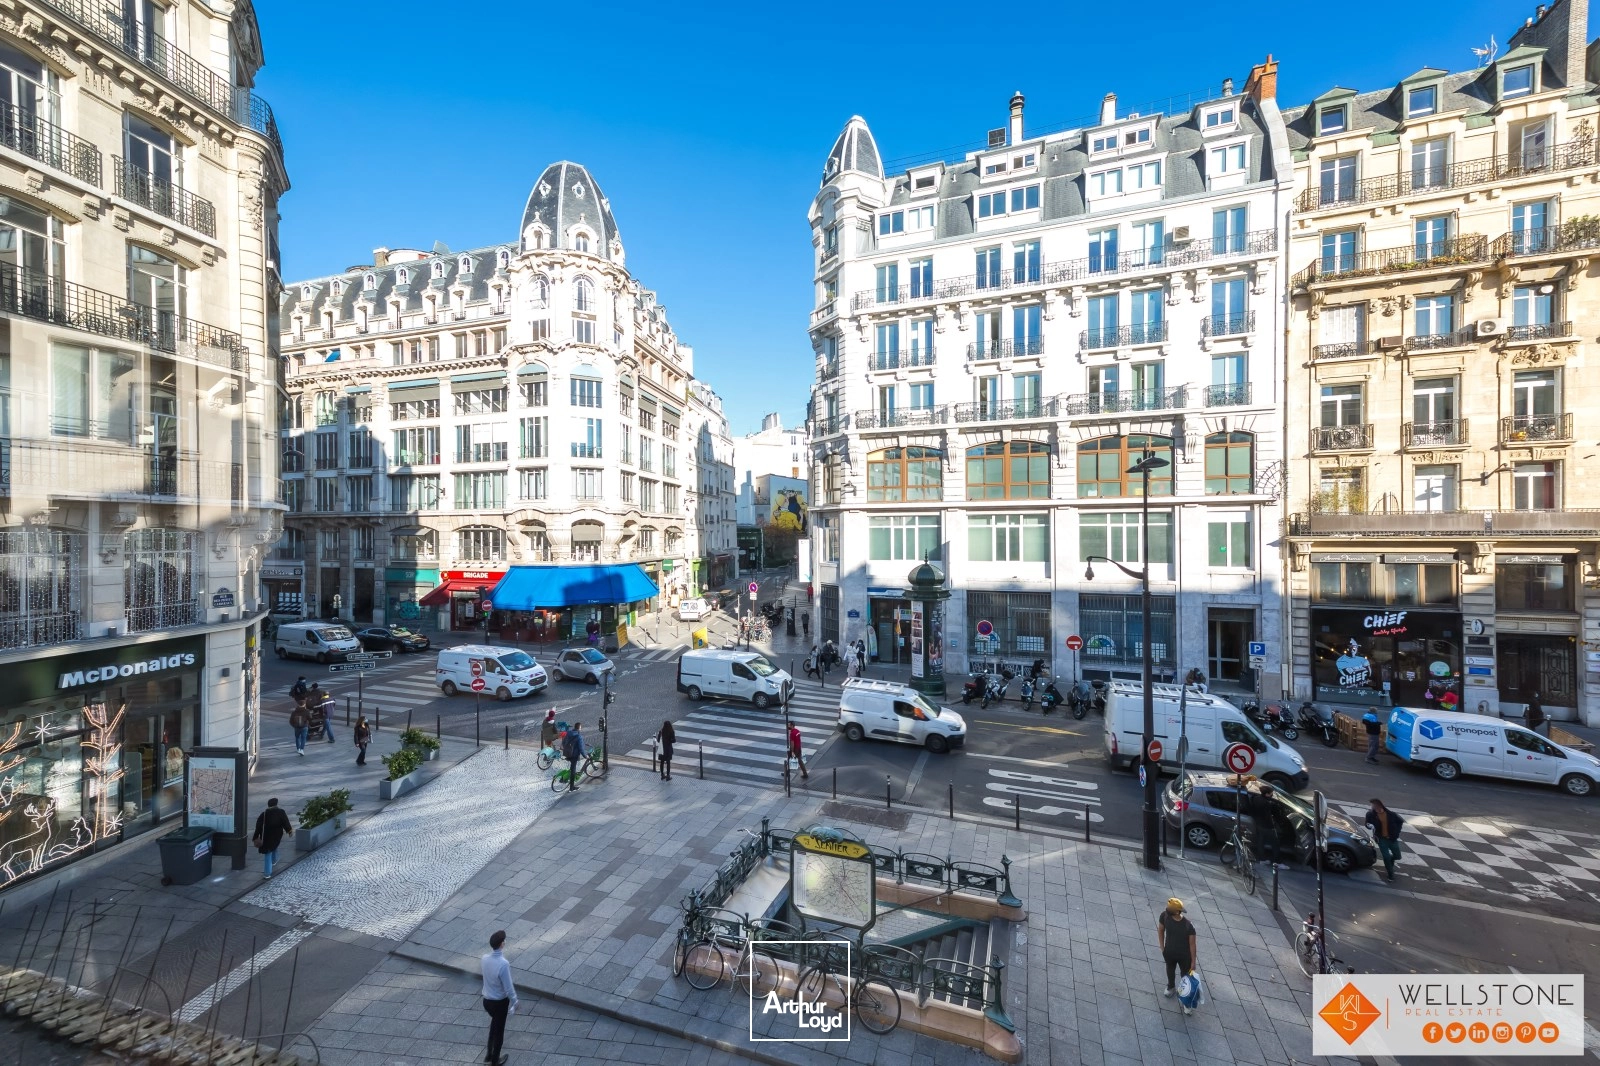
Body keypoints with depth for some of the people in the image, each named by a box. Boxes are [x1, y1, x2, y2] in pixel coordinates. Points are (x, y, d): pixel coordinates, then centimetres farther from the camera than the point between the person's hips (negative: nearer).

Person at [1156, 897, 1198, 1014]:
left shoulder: (1188, 925, -35)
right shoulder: (1164, 916, -26)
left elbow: (1192, 944, -19)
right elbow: (1160, 930, -7)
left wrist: (1193, 962, -9)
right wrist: (1162, 948, 0)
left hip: (1184, 955, -3)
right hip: (1169, 952, 3)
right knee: (1170, 970, 30)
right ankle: (1171, 987, 61)